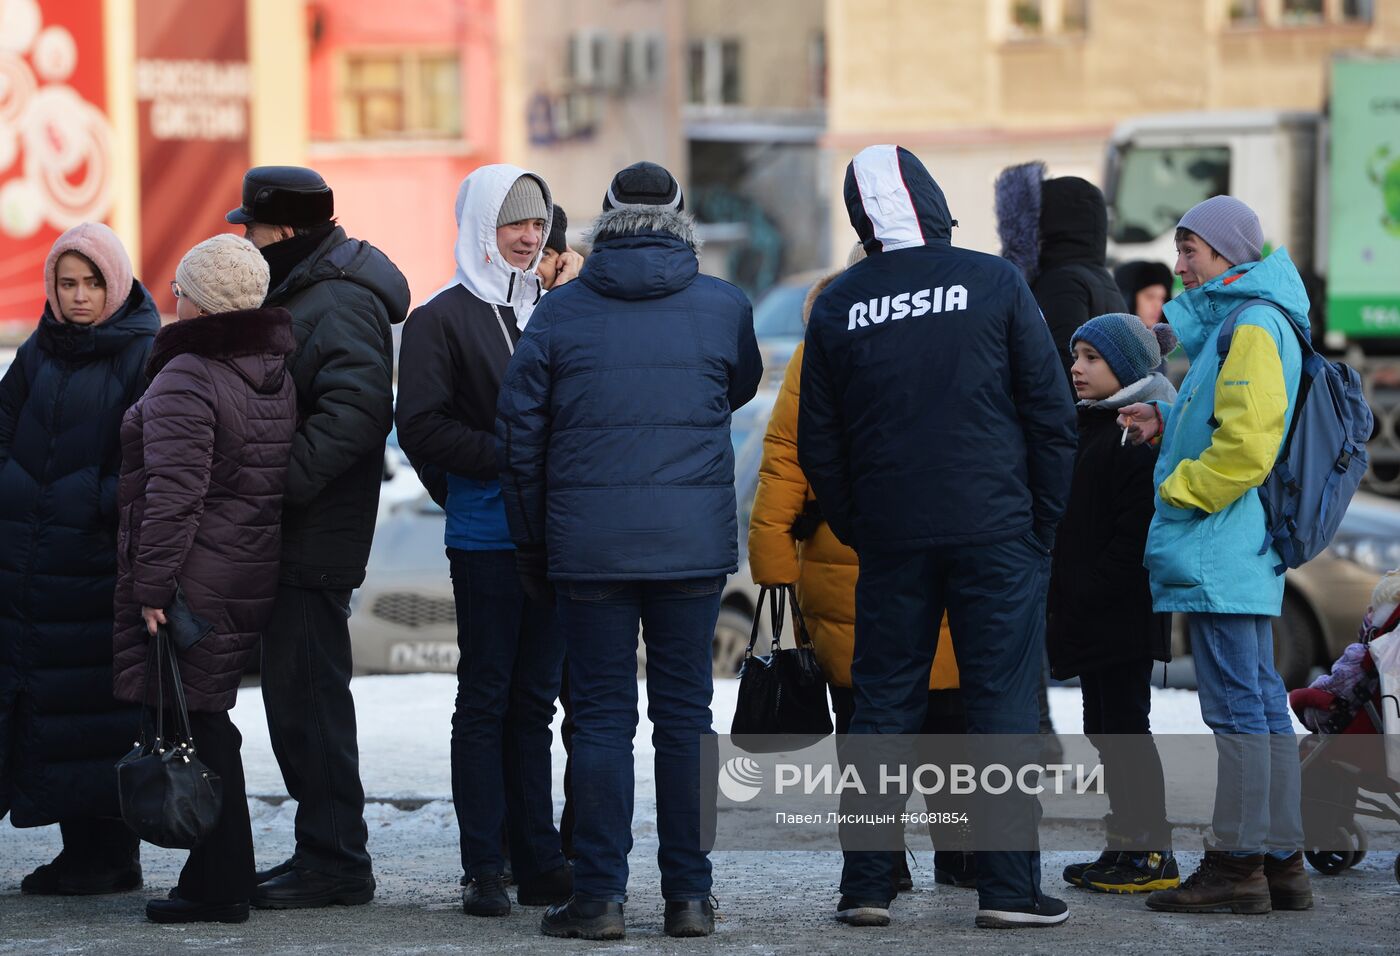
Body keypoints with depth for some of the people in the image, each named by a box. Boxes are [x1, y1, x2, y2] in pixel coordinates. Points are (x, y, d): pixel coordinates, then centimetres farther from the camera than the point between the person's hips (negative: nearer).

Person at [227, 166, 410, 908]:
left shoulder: (341, 304, -15)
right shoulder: (299, 295, 18)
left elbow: (353, 412, -27)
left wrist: (279, 482, -29)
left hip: (312, 539, -11)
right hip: (288, 535, 11)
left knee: (307, 695, -8)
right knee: (296, 692, 14)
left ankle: (334, 860, -4)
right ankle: (327, 850, 20)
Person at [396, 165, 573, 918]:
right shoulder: (441, 320, -2)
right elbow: (421, 429, -10)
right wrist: (508, 458, -18)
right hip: (486, 536, -5)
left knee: (535, 699, 9)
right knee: (486, 697, -1)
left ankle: (538, 861, 12)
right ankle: (484, 868, 2)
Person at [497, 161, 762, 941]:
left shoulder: (560, 312, 1)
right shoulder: (723, 307, 2)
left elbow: (520, 434, 3)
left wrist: (532, 545, 12)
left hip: (588, 546, -1)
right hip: (695, 542, 1)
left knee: (601, 715, 3)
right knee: (685, 712, 6)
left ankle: (601, 893, 1)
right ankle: (690, 892, 7)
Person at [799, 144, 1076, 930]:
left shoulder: (838, 308, 3)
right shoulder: (994, 283, -4)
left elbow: (817, 446, 7)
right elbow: (1052, 413, -3)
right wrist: (1044, 522, 6)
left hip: (890, 539, 2)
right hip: (997, 532, -2)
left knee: (883, 707, 9)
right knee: (1004, 703, 1)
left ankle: (866, 886, 7)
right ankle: (1010, 887, -1)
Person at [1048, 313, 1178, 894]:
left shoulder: (1147, 431, -13)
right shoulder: (1089, 423, 17)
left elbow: (1138, 530, -19)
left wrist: (1090, 596, -19)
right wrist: (1062, 597, 12)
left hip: (1125, 607, -10)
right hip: (1087, 609, 10)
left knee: (1124, 725, -7)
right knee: (1105, 728, 12)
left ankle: (1153, 854, -4)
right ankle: (1125, 847, 17)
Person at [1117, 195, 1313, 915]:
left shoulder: (1253, 327, -13)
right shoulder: (1229, 322, 20)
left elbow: (1246, 446, -22)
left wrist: (1177, 491, -12)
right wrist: (1167, 425, 11)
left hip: (1220, 555, -11)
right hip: (1242, 556, 11)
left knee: (1237, 705, -9)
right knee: (1260, 703, 10)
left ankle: (1236, 863, -8)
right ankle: (1280, 861, 13)